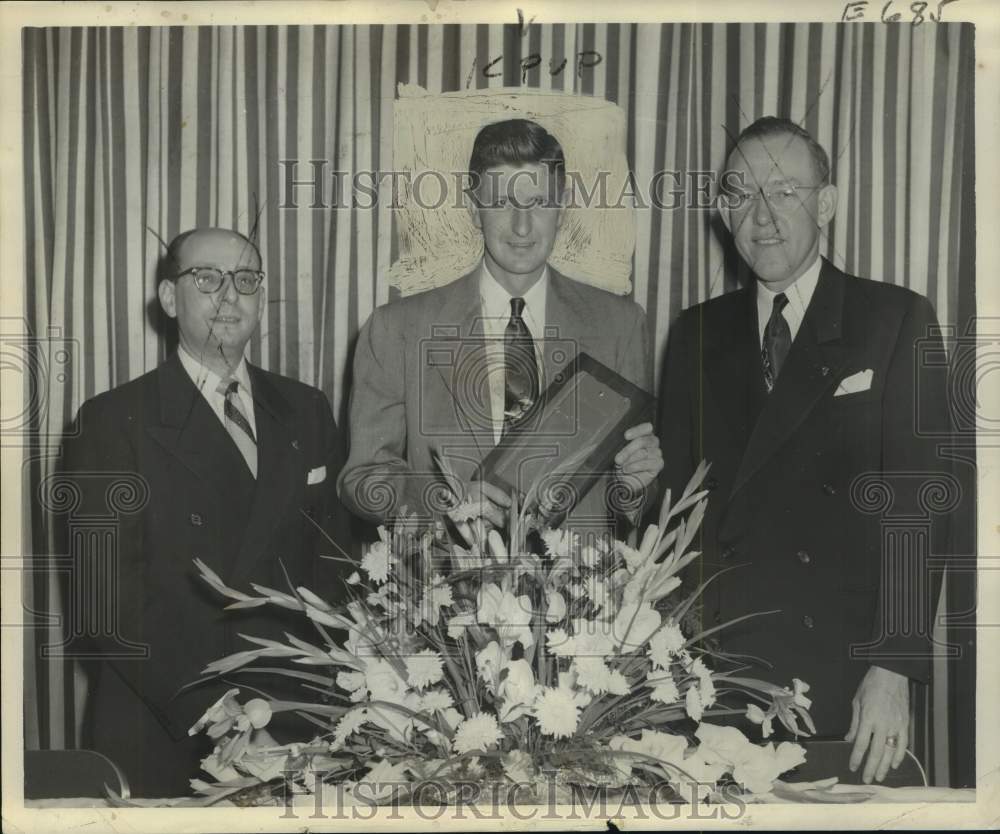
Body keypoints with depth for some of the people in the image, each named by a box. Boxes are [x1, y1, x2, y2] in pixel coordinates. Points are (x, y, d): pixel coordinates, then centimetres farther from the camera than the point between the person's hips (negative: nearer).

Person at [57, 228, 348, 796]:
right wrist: (212, 709, -18)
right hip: (161, 737, -3)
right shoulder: (114, 422, -6)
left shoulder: (307, 411, 7)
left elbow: (332, 557, 6)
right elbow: (112, 593, -11)